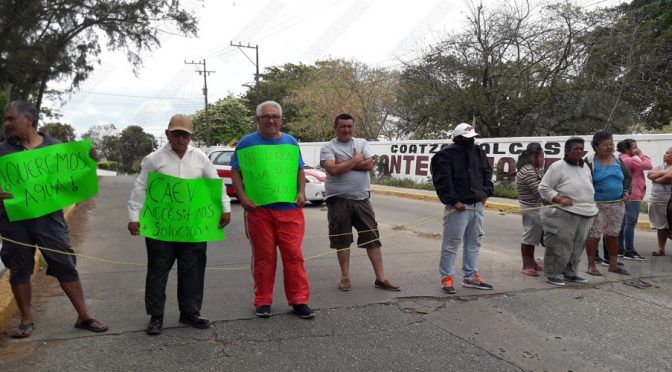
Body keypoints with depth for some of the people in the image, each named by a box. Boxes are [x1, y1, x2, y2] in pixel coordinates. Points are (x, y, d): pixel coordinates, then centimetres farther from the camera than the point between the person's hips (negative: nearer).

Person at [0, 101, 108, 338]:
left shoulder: (55, 147, 5)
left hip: (49, 217, -1)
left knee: (66, 265, 1)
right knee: (19, 270, 10)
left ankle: (83, 316, 11)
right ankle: (27, 320, 26)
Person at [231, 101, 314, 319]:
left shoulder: (290, 142, 13)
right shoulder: (247, 143, 5)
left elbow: (300, 170, 17)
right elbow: (235, 173, 5)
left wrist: (301, 192, 1)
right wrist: (243, 198, -8)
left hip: (290, 209, 2)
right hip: (258, 209, -2)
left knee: (293, 254, 0)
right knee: (263, 256, 5)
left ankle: (299, 300, 9)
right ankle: (263, 301, 18)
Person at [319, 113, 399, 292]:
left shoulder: (362, 143, 9)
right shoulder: (327, 148, -1)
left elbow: (369, 164, -6)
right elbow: (334, 170, -18)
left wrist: (344, 163, -11)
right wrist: (356, 159, -8)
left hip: (362, 199, 3)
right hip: (338, 201, -2)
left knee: (373, 239, 3)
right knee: (342, 241, 6)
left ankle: (380, 278, 9)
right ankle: (345, 277, 21)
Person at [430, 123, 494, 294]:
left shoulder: (477, 152, 13)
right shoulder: (447, 154, -9)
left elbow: (487, 172, 20)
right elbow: (443, 180, -15)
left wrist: (486, 192, 8)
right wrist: (453, 201, -18)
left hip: (477, 205, 8)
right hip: (458, 207, -7)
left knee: (473, 243, 14)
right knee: (451, 243, -5)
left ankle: (470, 277, 25)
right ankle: (447, 278, 6)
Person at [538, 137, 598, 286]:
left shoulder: (585, 167, 15)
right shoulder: (558, 167, -9)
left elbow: (590, 186, 29)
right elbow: (543, 187, -10)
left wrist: (590, 201, 16)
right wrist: (559, 199, -21)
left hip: (585, 215, 7)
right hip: (563, 214, -7)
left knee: (577, 246, 12)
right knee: (559, 245, -5)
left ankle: (570, 273, 25)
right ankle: (553, 274, 8)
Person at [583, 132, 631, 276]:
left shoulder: (617, 160, 10)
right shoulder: (589, 162, -8)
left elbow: (627, 178, 20)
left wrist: (627, 191, 4)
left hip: (617, 204, 6)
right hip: (597, 204, -6)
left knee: (613, 234, 12)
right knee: (594, 235, -3)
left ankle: (613, 265, 24)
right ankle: (591, 266, 8)